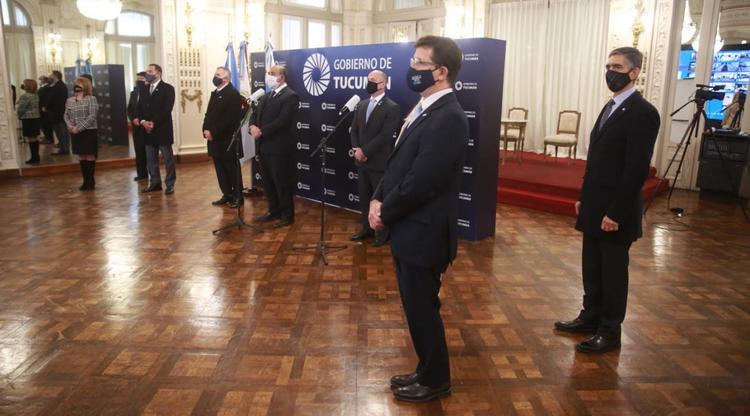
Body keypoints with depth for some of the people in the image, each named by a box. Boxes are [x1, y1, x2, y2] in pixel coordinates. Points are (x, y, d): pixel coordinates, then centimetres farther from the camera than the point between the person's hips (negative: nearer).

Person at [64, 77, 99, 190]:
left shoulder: (91, 99, -6)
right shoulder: (69, 101, 9)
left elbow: (92, 116, -14)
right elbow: (66, 116, 10)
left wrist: (79, 128, -17)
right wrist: (71, 127, -9)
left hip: (89, 132, -5)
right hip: (75, 133, 5)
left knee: (90, 156, 1)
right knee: (81, 157, 9)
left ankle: (91, 181, 10)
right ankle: (86, 181, 16)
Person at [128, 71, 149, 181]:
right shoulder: (133, 93, 14)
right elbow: (129, 109, 14)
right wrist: (133, 119, -4)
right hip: (136, 126, 6)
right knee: (139, 150, 8)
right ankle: (142, 173, 15)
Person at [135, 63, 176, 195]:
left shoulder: (168, 88, -4)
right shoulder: (144, 89, 15)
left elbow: (167, 109, -13)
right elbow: (140, 107, 11)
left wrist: (154, 123, -17)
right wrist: (142, 121, -8)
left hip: (162, 129, -6)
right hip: (148, 129, 6)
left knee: (168, 158, 0)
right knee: (151, 159, 10)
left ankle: (170, 184, 6)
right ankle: (155, 182, 19)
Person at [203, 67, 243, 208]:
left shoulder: (233, 94, -12)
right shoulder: (214, 93, 15)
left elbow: (229, 119, -20)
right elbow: (209, 114, 15)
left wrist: (213, 133, -19)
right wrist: (206, 130, -3)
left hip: (227, 139, -8)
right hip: (215, 139, 8)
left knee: (232, 169, 2)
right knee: (220, 169, 12)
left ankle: (237, 196, 12)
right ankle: (227, 195, 23)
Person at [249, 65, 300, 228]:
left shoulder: (290, 96, -11)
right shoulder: (266, 96, 18)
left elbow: (282, 121, -20)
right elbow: (255, 115, 13)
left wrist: (261, 131, -19)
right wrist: (253, 126, -9)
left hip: (279, 147, -8)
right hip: (264, 146, 8)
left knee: (282, 183, 0)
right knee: (268, 182, 15)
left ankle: (287, 215, 12)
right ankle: (274, 210, 28)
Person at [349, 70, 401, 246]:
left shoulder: (392, 108, -10)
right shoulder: (362, 105, 12)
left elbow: (385, 136, -17)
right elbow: (354, 130, 13)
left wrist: (364, 151, -16)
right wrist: (356, 149, -5)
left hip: (379, 162, -7)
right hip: (362, 161, 7)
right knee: (364, 197, 14)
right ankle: (367, 229, 27)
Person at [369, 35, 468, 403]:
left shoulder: (448, 117, -21)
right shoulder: (425, 109, 11)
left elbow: (421, 181, -24)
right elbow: (398, 163, 13)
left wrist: (385, 212, -11)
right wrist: (378, 199, 0)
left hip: (423, 233, -9)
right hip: (408, 229, 9)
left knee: (422, 309, 7)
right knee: (416, 307, 20)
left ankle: (435, 380, 28)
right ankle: (428, 371, 38)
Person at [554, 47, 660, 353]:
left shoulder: (643, 112, -15)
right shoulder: (611, 107, 13)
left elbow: (637, 169, -19)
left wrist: (616, 213, -20)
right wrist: (583, 198, 14)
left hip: (614, 211, -8)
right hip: (594, 206, 8)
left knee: (613, 271, 4)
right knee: (592, 268, 16)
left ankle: (610, 331, 17)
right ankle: (590, 317, 30)